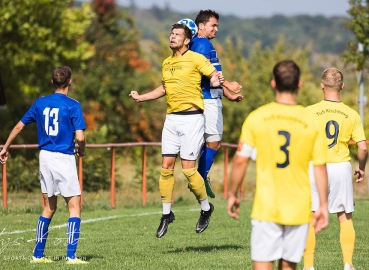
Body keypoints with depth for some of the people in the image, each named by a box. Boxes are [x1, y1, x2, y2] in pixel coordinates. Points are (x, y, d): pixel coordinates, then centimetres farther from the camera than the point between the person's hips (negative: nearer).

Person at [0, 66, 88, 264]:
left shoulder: (40, 103, 6)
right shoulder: (73, 106, -9)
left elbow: (19, 126, 11)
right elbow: (80, 137, -16)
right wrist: (81, 151, 6)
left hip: (45, 157, 6)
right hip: (64, 158, -6)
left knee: (48, 208, 16)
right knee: (74, 207, 0)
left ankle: (38, 254, 17)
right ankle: (71, 256, -8)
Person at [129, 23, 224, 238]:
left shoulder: (196, 59, -5)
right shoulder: (166, 63, 16)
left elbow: (215, 76, -8)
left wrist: (218, 81, -31)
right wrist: (141, 98, 32)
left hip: (192, 118, -6)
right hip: (171, 119, 6)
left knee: (188, 168, -8)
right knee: (166, 167, 2)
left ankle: (206, 208, 13)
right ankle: (167, 214, 12)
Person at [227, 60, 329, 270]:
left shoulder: (256, 118, -4)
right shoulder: (311, 122, -2)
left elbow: (240, 160, -1)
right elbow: (320, 167, -1)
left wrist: (233, 195, 12)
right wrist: (323, 205, 7)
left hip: (266, 208, -2)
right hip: (299, 210, 2)